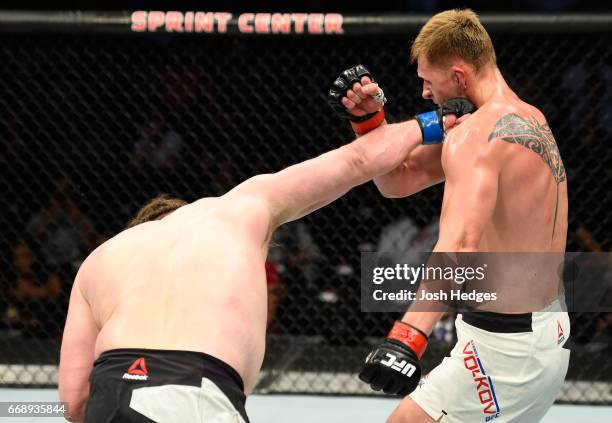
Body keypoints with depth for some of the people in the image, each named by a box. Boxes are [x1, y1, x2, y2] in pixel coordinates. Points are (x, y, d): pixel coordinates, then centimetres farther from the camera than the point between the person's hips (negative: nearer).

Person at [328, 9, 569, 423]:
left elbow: (460, 244, -39)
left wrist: (409, 335, -50)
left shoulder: (473, 136, -20)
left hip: (505, 350, -10)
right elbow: (400, 179, 16)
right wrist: (368, 120, 0)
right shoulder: (531, 120, 11)